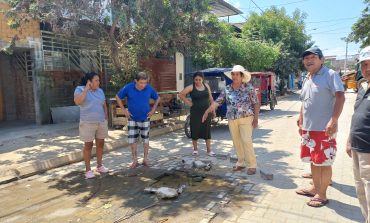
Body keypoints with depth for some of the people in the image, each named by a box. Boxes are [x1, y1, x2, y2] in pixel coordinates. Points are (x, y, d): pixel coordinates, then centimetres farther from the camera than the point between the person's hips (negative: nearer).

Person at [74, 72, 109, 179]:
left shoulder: (100, 91, 8)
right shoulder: (80, 89, -7)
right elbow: (77, 102, -26)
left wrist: (106, 118, 11)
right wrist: (86, 89, -22)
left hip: (101, 122, 5)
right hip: (87, 123, -5)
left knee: (100, 144, 11)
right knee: (88, 145, 2)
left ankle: (99, 166, 26)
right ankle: (88, 170, 12)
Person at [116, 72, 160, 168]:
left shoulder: (149, 88, -10)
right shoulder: (128, 88, -14)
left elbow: (157, 98, 7)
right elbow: (118, 97, 1)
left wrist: (153, 109, 0)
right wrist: (124, 110, -3)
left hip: (145, 118, 0)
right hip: (132, 118, 0)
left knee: (145, 139, 9)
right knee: (132, 140, 2)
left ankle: (145, 159, 22)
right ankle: (135, 161, 15)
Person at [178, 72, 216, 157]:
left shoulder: (206, 86, 6)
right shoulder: (191, 87, -5)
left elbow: (210, 98, 12)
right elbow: (180, 95, -7)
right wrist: (187, 102, -8)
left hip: (206, 111, 3)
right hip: (195, 112, -3)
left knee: (207, 130, 6)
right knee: (195, 130, 4)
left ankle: (209, 150, 15)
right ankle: (195, 149, 21)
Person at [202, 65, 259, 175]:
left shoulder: (249, 87, -3)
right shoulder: (227, 89, 6)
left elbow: (256, 103, -2)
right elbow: (217, 101, 5)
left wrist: (256, 118, -7)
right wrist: (207, 111, -3)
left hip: (246, 118, -4)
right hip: (232, 119, 4)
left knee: (246, 141, -8)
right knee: (236, 142, 9)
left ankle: (252, 165, 2)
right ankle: (241, 163, 21)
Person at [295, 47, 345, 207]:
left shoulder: (330, 75, -9)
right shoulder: (307, 79, 14)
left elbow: (340, 97, -16)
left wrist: (334, 120, -24)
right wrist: (301, 122, 19)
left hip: (324, 128, -8)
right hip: (308, 128, 8)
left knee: (324, 162, 2)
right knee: (313, 160, 17)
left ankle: (322, 194, 15)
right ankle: (315, 187, 33)